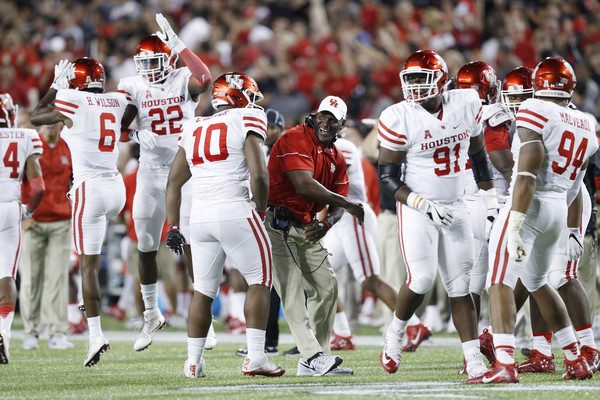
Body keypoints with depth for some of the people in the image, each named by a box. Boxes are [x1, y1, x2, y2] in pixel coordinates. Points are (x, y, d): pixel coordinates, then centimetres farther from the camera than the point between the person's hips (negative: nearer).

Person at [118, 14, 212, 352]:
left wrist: (177, 43, -32)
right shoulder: (133, 86, 2)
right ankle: (151, 315, 25)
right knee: (147, 249, 9)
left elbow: (205, 80, -31)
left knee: (193, 245, -4)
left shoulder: (183, 80, -6)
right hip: (151, 172, 3)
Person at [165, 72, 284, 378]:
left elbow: (174, 182, 18)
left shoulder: (194, 129, 18)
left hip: (200, 216, 5)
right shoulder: (245, 121, 0)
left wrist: (173, 227, 22)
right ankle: (255, 357, -6)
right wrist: (261, 210, 5)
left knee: (203, 290, 14)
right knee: (260, 281, 4)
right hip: (235, 212, -5)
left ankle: (193, 361, 13)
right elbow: (258, 175, -10)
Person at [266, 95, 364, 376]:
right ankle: (313, 357, -24)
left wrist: (326, 224, -12)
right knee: (293, 289, -16)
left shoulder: (336, 157, 12)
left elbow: (336, 204, 12)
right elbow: (304, 186, -26)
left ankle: (315, 360, 13)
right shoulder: (296, 139, -15)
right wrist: (348, 205, -21)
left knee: (326, 287, 7)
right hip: (279, 223, -9)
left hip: (306, 229, 9)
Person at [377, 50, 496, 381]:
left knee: (460, 286, 3)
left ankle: (473, 361, 3)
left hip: (456, 208, 4)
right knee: (421, 279, -18)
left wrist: (491, 203, 12)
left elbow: (479, 158, 12)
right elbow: (388, 177, -9)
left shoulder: (466, 104, -2)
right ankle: (395, 333, 8)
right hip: (417, 208, -4)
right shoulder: (399, 118, -14)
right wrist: (425, 206, -18)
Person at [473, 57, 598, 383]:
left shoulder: (535, 112, -10)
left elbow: (527, 175, -18)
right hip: (558, 210, 8)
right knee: (537, 283, 25)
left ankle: (504, 364, -27)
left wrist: (515, 227, -20)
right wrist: (574, 231, 29)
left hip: (530, 205, -8)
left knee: (500, 282, -11)